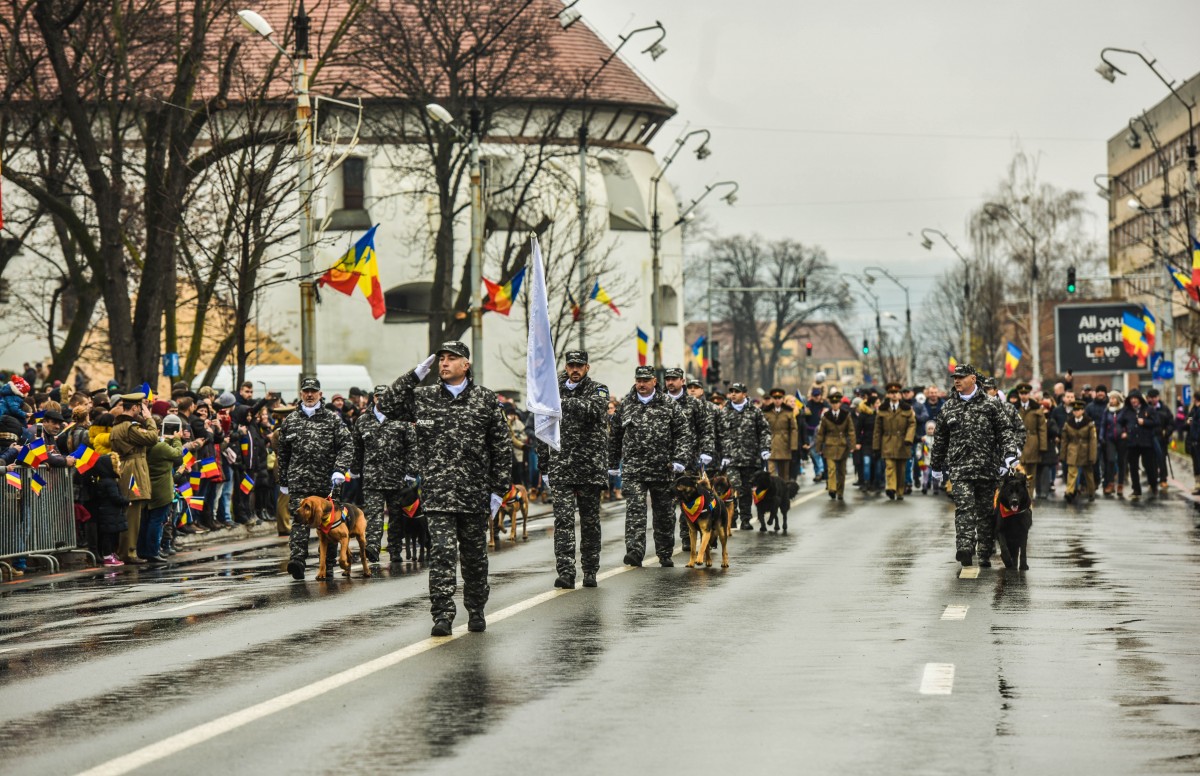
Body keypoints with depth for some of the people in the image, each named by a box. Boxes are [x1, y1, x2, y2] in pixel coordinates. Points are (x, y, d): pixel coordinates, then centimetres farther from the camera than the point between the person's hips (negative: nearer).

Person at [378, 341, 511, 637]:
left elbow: (502, 446, 7)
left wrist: (499, 489, 3)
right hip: (438, 494, -1)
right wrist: (415, 375, 1)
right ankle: (442, 615, -11)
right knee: (442, 552, -12)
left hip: (475, 494, 1)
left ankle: (476, 612, 25)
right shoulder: (423, 397, 7)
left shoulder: (485, 399, 5)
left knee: (475, 556, 10)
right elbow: (387, 406, 6)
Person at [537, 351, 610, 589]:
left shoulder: (598, 390, 3)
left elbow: (594, 409, -21)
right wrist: (544, 466, 11)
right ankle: (565, 572, -14)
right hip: (561, 468, 1)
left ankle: (590, 571, 16)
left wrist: (564, 402, -31)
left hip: (591, 468, -1)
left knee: (590, 521, 6)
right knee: (563, 519, -9)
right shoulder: (555, 392, 12)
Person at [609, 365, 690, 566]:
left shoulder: (669, 406, 4)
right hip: (632, 469, 0)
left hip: (662, 469, 0)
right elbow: (614, 436, 15)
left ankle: (665, 554, 22)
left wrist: (679, 460, -9)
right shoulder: (624, 406, 8)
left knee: (664, 513, 9)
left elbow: (683, 434, 3)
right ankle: (635, 551, -20)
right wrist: (613, 464, 15)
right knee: (635, 509, -13)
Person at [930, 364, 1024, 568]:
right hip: (960, 468, 0)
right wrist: (937, 468, 22)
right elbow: (939, 440, 19)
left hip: (988, 467, 0)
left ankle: (985, 554, 15)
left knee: (986, 511, 6)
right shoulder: (948, 408, 12)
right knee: (964, 507, -17)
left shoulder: (990, 405, 5)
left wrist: (1010, 454, -14)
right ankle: (965, 549, -29)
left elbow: (1005, 430, 2)